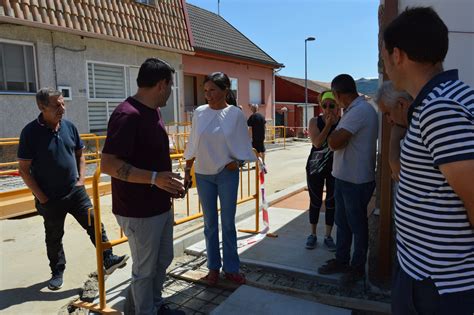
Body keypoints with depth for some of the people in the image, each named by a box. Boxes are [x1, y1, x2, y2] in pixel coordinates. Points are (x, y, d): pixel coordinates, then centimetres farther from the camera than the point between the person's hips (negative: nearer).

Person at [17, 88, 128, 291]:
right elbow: (23, 169, -10)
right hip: (50, 198, -3)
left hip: (75, 191, 3)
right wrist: (41, 196, -11)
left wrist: (81, 179, 2)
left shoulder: (69, 127, 0)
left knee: (94, 224, -1)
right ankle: (57, 272, 30)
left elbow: (80, 155, 12)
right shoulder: (30, 132, -13)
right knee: (54, 237, 13)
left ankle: (108, 260, 7)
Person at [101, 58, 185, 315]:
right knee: (145, 269, 9)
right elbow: (108, 164, -25)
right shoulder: (127, 115, -22)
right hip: (139, 212, -9)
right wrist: (154, 178, -30)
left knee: (163, 261, 23)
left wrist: (169, 183, 11)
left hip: (161, 205, 9)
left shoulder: (153, 112, 9)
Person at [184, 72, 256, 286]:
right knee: (210, 223, 11)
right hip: (203, 174, 2)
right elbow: (193, 146, 6)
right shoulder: (199, 113, 0)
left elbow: (242, 146, 2)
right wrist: (187, 171, 7)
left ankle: (231, 268, 21)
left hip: (227, 174, -2)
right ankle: (213, 267, 25)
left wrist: (236, 162, -13)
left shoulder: (235, 114, -5)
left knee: (228, 222, 7)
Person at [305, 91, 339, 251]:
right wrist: (328, 125, -21)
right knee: (315, 202, 10)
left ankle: (328, 236, 23)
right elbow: (317, 143, -19)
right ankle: (313, 234, 25)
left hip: (335, 168, 0)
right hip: (315, 166, 0)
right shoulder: (315, 121, -4)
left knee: (331, 202, 8)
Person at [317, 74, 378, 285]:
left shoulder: (360, 111, -21)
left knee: (357, 225, 7)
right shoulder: (355, 109, 12)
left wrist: (333, 128, -7)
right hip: (344, 177, 10)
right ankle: (341, 260, 33)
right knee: (342, 222, 18)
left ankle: (357, 268, 23)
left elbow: (334, 143, -25)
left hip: (356, 180, -10)